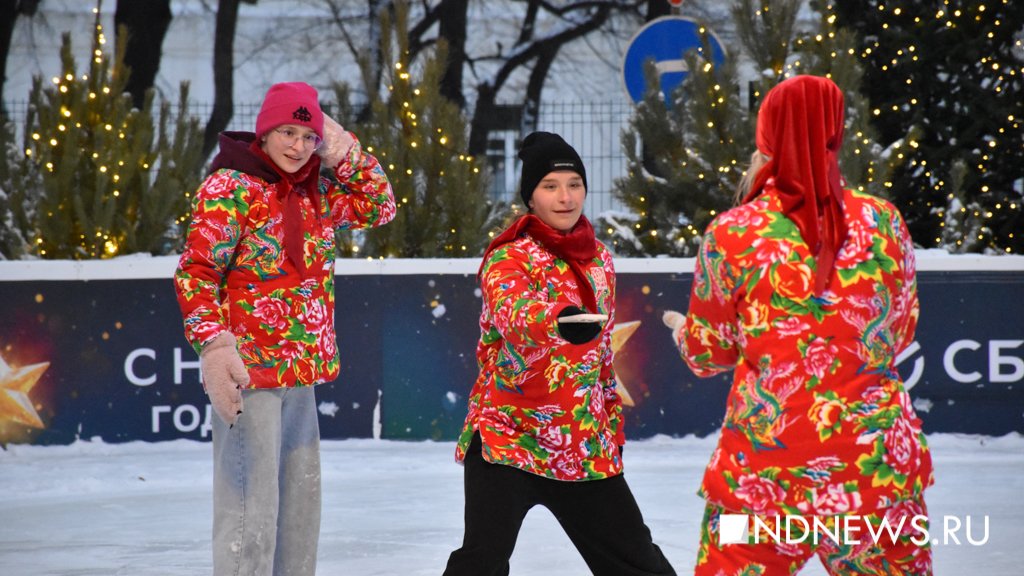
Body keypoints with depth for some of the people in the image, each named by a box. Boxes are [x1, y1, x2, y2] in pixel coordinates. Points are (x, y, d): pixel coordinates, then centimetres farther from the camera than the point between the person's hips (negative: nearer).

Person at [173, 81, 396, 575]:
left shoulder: (314, 192, 12)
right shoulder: (231, 186, -9)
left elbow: (378, 206, 23)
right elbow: (195, 273, -13)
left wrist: (344, 152, 8)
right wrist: (214, 347, -23)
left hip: (300, 373, 8)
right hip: (249, 369, -8)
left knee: (299, 500, 15)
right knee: (251, 505, -10)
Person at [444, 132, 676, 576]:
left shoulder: (598, 259, 9)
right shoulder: (509, 259, -10)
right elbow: (512, 312, -33)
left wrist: (612, 420, 19)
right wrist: (559, 320, -54)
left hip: (585, 447, 6)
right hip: (507, 436, -6)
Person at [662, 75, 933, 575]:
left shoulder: (732, 234, -6)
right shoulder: (883, 223, -2)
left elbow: (708, 356, 6)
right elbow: (899, 336, 11)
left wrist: (683, 329, 29)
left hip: (764, 466, -1)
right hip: (875, 458, 1)